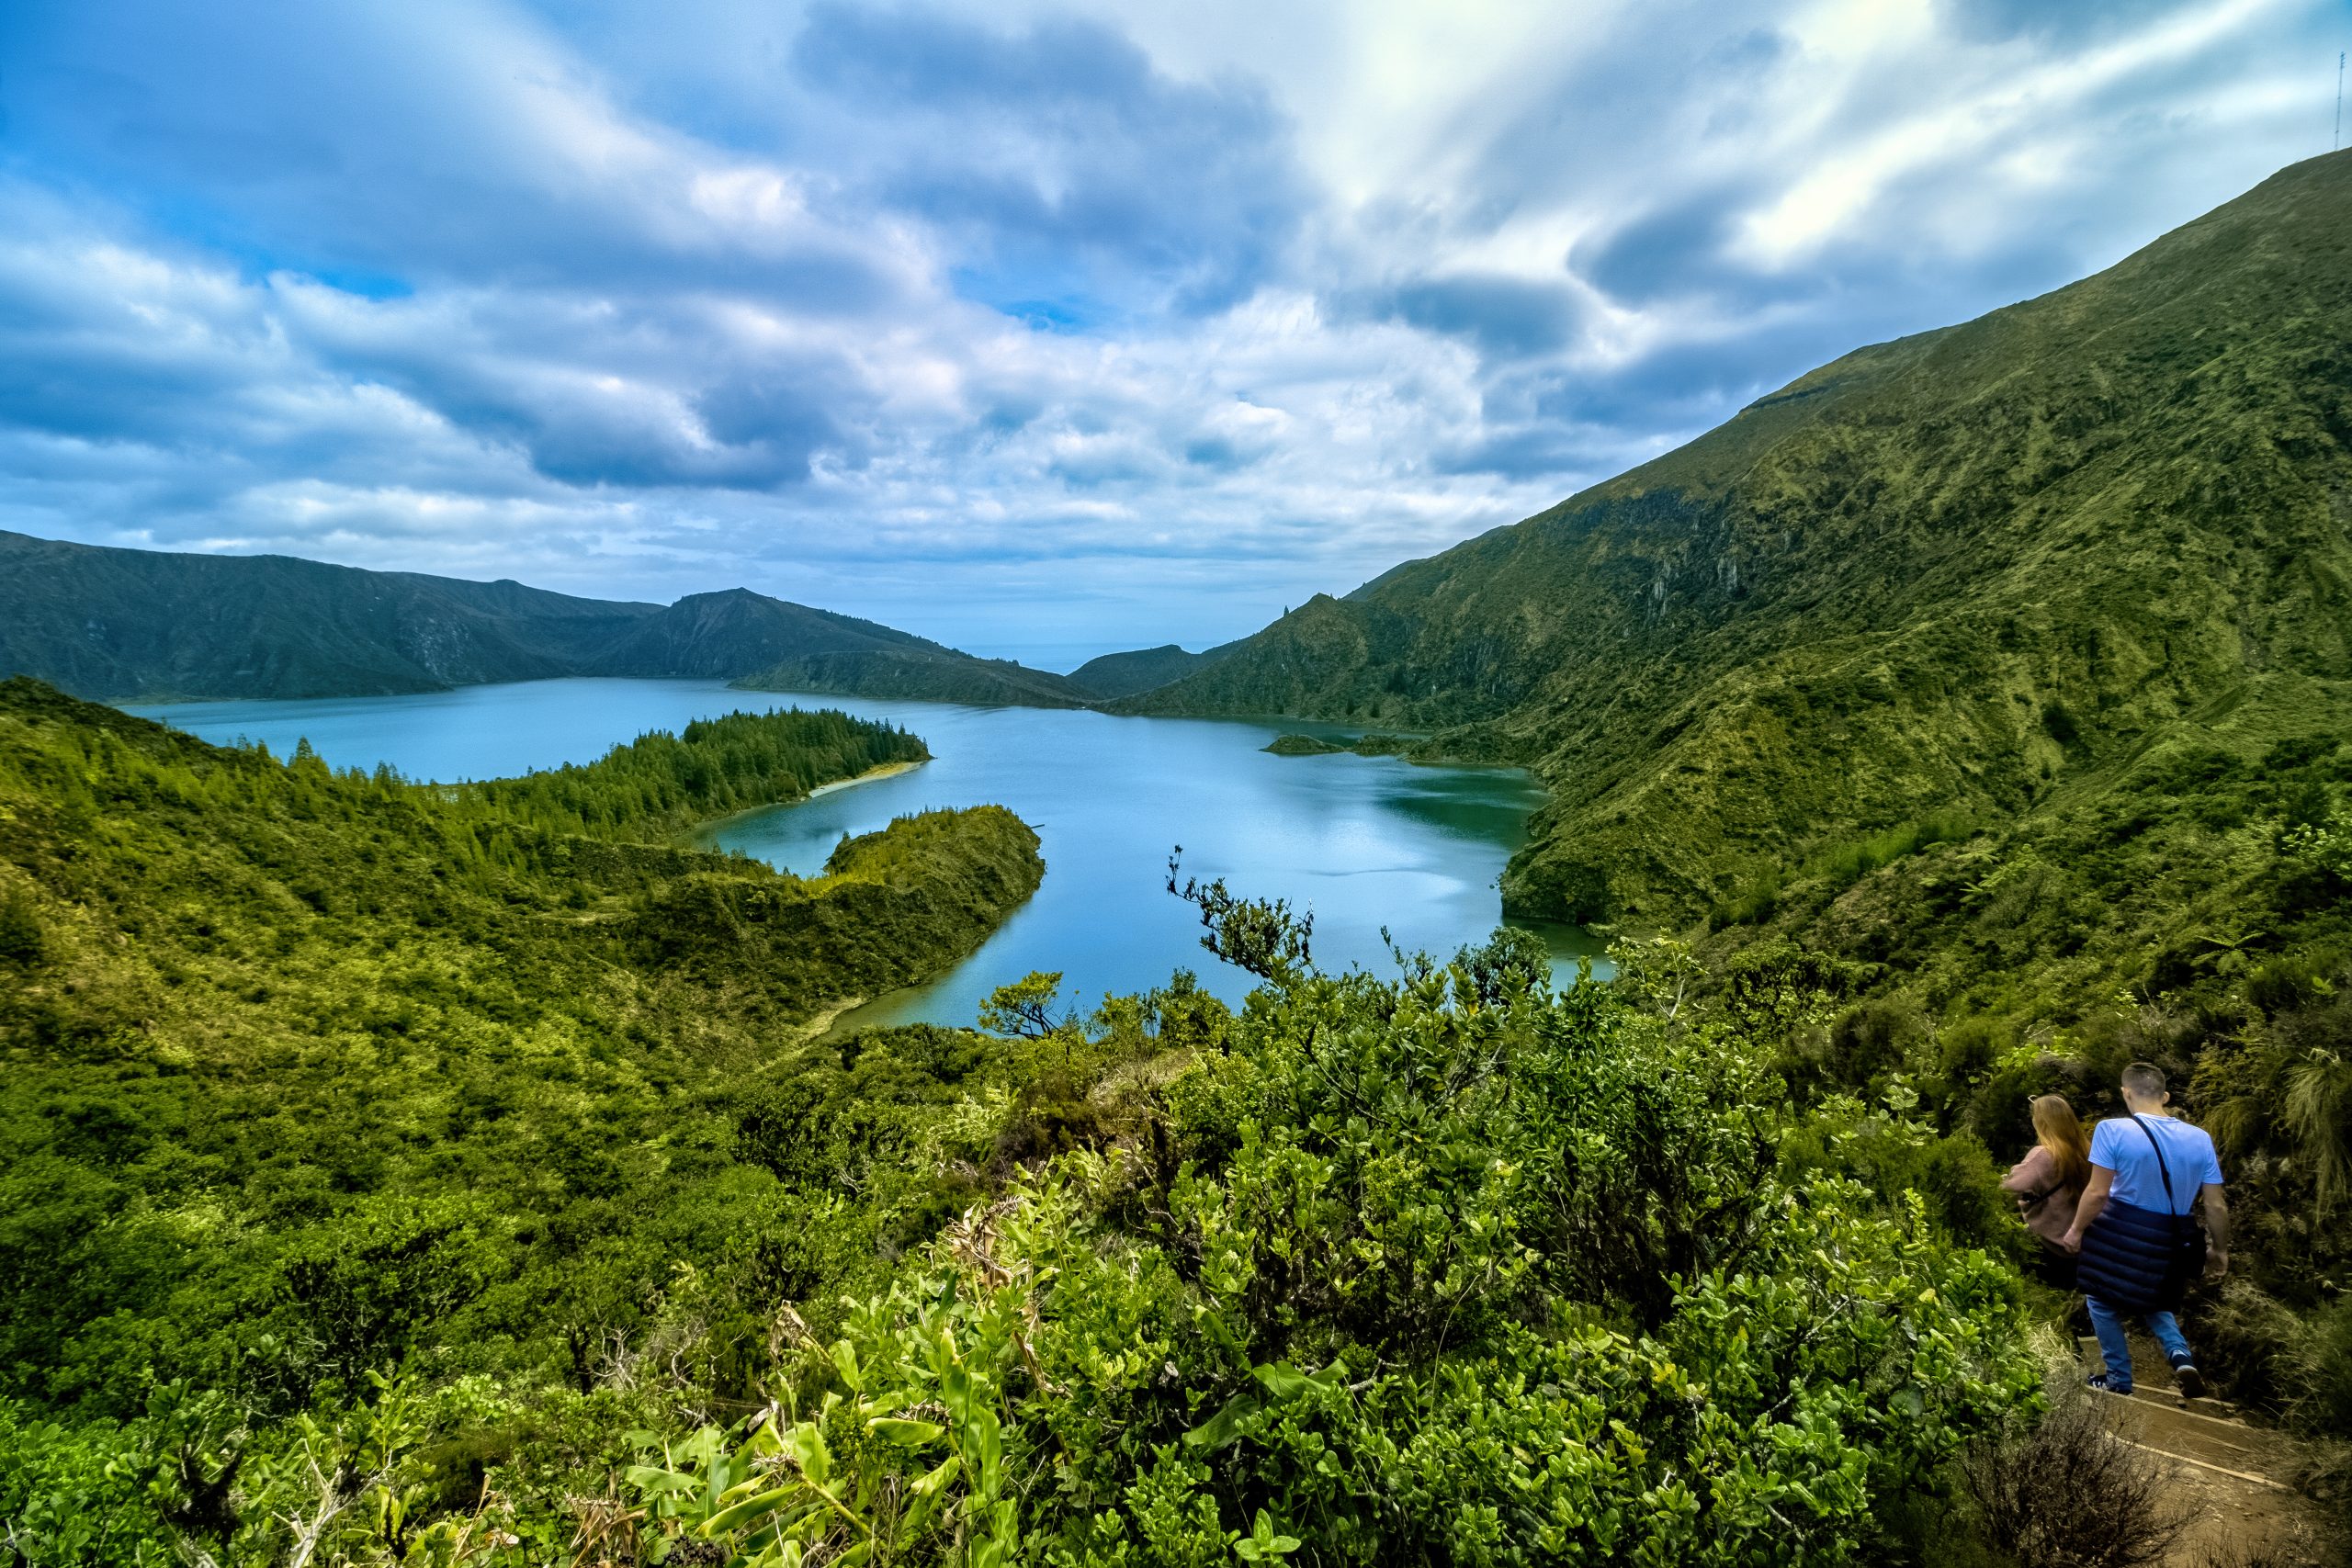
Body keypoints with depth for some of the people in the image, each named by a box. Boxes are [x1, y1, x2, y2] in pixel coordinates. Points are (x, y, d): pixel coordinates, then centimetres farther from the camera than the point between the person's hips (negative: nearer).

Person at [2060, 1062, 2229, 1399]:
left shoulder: (2112, 1130, -17)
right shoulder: (2200, 1139, -2)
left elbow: (2098, 1192, -17)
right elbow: (2216, 1205, 1)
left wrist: (2076, 1230, -3)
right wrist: (2219, 1249, 16)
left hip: (2119, 1234, -5)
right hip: (2170, 1241, 5)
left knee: (2102, 1302, 16)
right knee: (2151, 1301, 29)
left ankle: (2119, 1379, 23)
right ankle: (2181, 1355, 5)